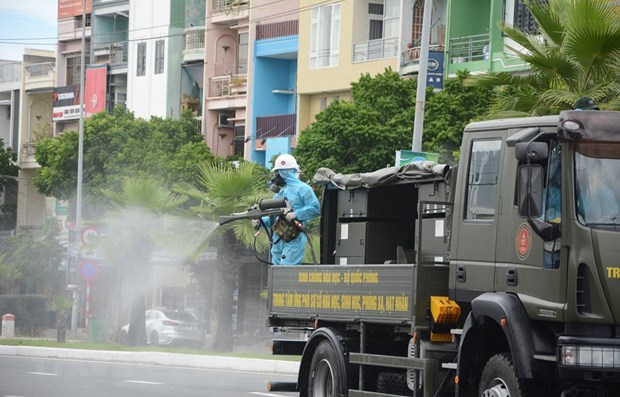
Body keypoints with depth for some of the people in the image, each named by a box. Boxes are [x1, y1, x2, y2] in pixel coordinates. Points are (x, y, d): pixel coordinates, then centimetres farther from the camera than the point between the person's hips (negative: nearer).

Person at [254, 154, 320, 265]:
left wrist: (296, 214, -20)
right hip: (277, 241, 8)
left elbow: (315, 208, -12)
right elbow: (273, 218, 22)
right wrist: (260, 221, 2)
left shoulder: (302, 189, -2)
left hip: (294, 240, -8)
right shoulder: (279, 193, 23)